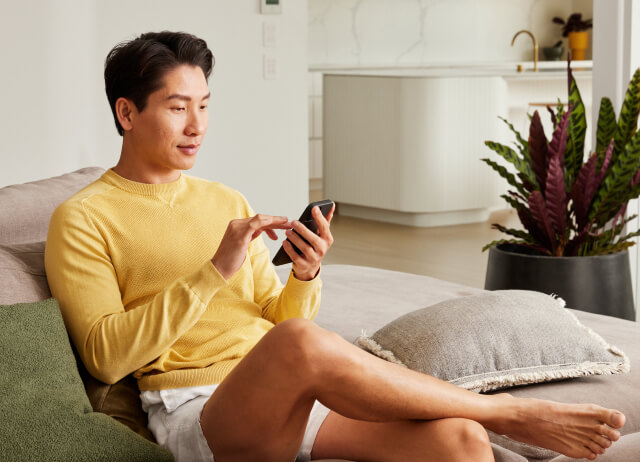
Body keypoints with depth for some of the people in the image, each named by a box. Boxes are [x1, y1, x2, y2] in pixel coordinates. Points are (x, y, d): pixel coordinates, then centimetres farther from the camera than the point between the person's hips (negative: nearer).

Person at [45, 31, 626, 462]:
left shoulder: (226, 201, 21)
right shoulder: (82, 220, 4)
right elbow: (105, 356, -9)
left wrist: (304, 278, -5)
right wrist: (213, 272, -16)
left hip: (293, 397, 6)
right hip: (195, 414, -5)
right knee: (300, 341, -37)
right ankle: (512, 412, -17)